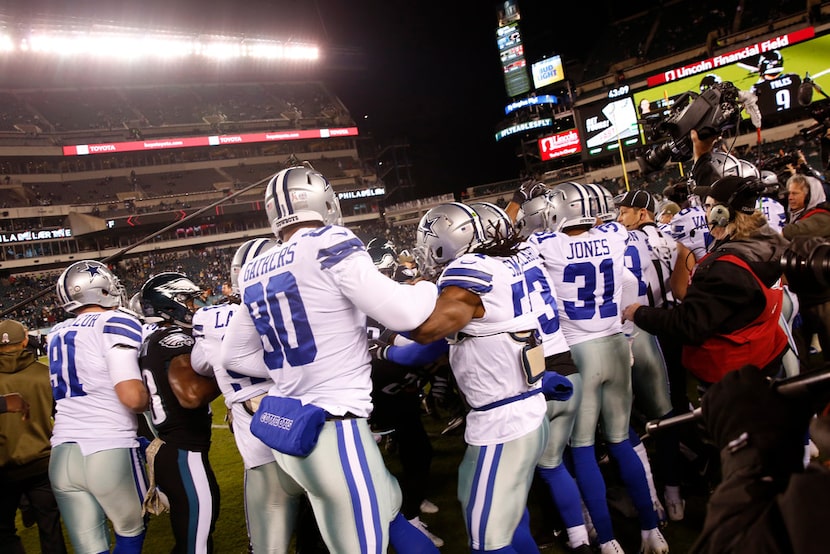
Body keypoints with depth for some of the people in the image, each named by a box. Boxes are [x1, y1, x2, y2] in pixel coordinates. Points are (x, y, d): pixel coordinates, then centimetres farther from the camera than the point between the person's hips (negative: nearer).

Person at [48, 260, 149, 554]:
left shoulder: (57, 333, 13)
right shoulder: (116, 323, -9)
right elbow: (132, 397, -18)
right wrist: (151, 398, 1)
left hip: (61, 456, 6)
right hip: (108, 452, -6)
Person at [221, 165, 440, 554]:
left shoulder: (256, 273, 10)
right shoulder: (329, 246, -12)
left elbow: (234, 356, 20)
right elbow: (405, 315, -15)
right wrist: (431, 285, 5)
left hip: (284, 428, 8)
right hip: (332, 430, -8)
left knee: (387, 507, 25)